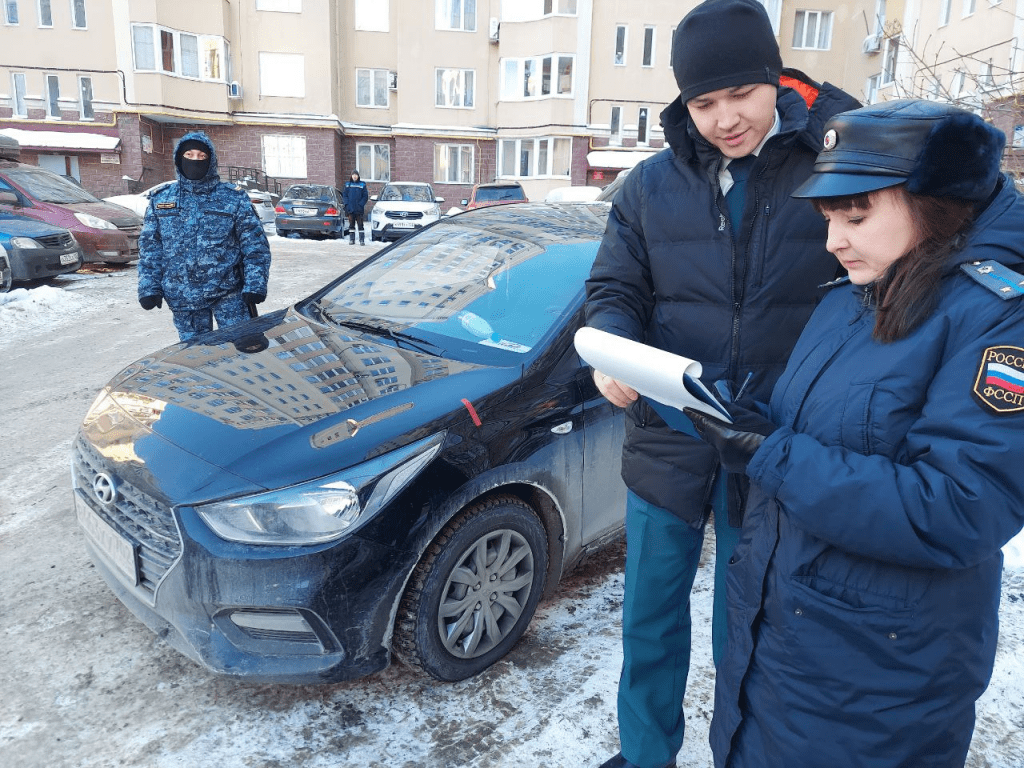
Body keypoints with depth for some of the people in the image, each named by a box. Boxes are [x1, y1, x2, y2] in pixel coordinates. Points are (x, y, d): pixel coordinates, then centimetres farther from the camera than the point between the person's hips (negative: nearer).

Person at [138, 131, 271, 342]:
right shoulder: (160, 200, 8)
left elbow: (255, 244, -3)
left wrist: (255, 284, -12)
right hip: (182, 299, 3)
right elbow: (150, 248, 10)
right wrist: (149, 288, 2)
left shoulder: (234, 197, 0)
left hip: (229, 294, -2)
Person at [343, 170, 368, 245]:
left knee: (360, 224, -2)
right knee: (351, 224, 7)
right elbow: (344, 195, 9)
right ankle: (352, 239, 12)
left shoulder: (362, 184, 3)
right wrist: (347, 204, -4)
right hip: (350, 209, 2)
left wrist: (361, 204, -9)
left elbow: (365, 196, 1)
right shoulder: (347, 184, 9)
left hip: (359, 209, -2)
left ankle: (362, 240, 1)